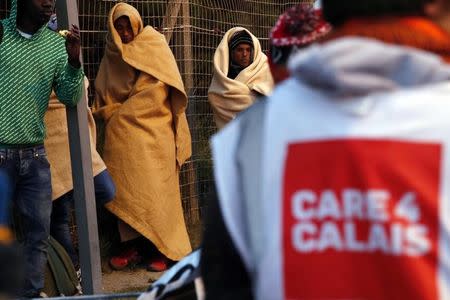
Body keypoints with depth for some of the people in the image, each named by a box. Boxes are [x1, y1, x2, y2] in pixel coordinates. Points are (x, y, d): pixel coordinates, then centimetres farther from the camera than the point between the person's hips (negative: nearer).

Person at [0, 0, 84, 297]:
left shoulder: (57, 44, 6)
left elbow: (70, 98, 2)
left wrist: (74, 60, -13)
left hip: (35, 155, 4)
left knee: (39, 234, 7)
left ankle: (32, 294, 19)